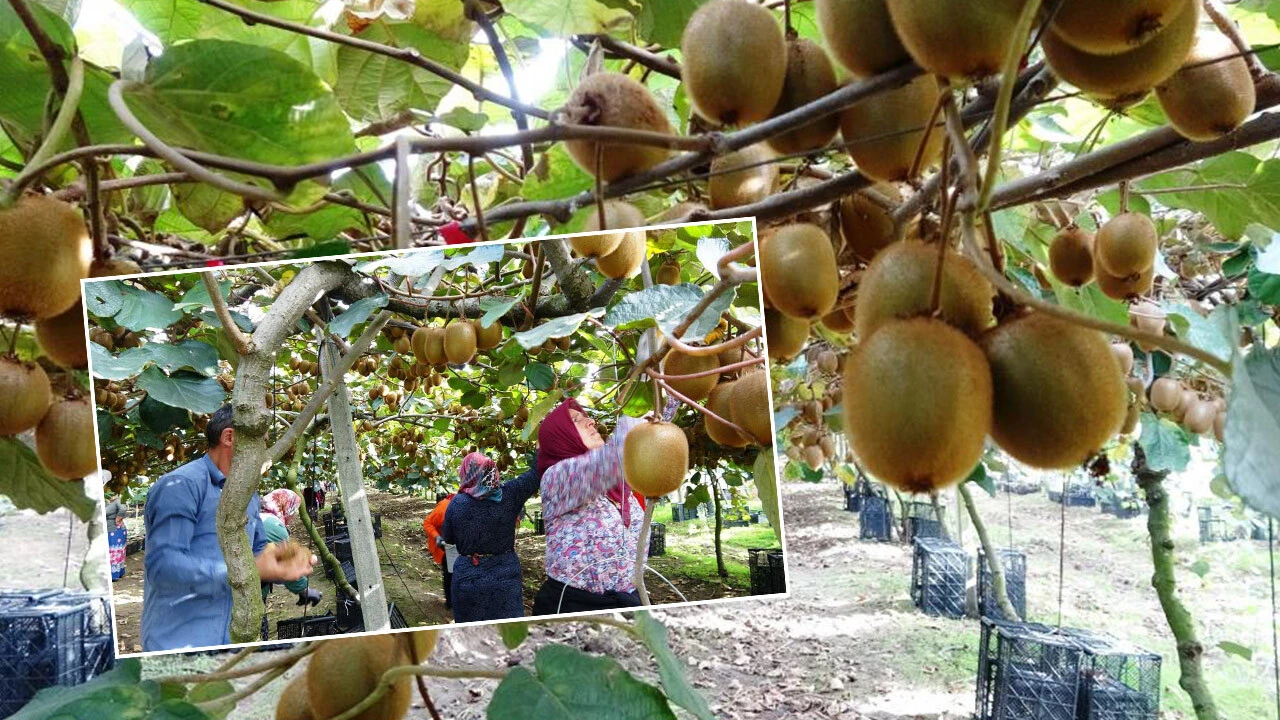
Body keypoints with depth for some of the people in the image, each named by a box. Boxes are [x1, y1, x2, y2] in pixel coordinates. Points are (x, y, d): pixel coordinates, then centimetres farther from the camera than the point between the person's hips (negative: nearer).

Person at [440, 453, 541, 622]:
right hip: (505, 575, 0)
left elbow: (448, 538, 5)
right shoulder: (509, 494, -9)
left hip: (468, 576, 0)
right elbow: (537, 473, -2)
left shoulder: (457, 503, -9)